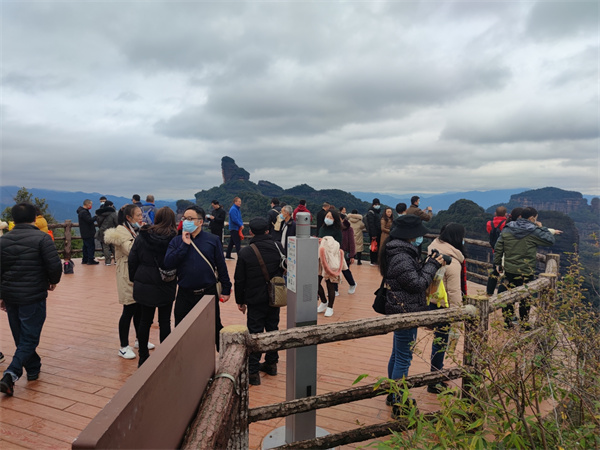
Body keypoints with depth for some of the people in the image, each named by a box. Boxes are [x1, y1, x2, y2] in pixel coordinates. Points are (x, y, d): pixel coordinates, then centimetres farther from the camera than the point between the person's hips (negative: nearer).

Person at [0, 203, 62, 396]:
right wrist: (53, 281, 3)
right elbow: (55, 265, -18)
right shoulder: (41, 238, -13)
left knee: (21, 337, 19)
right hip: (33, 296, -6)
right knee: (29, 338, 2)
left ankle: (33, 368, 32)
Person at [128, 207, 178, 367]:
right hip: (166, 287, -2)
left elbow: (132, 260, 3)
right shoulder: (175, 239, -11)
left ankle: (143, 357, 23)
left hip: (144, 286, 2)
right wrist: (176, 280, 8)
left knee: (145, 321, 12)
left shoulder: (142, 236, -2)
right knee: (165, 321, 7)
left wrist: (133, 279, 12)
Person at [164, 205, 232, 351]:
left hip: (208, 293, -2)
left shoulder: (212, 240, -2)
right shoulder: (177, 241, 3)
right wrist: (184, 245, -16)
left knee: (216, 330, 11)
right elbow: (168, 263, -11)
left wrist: (226, 290, 0)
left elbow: (221, 266, 1)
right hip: (184, 295, 2)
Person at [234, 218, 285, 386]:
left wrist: (240, 301, 5)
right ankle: (271, 363, 30)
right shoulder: (278, 247, -3)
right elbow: (285, 270, 7)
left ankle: (253, 371, 6)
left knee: (255, 334, 3)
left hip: (255, 300, -4)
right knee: (273, 329, 18)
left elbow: (239, 280, -6)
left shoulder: (245, 253, -13)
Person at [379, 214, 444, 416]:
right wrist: (433, 265, -10)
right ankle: (398, 404, 14)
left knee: (397, 355, 21)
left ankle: (393, 396, 37)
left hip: (399, 311, 11)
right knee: (403, 358, 1)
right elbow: (418, 283, -20)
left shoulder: (400, 251, 8)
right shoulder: (401, 258, -25)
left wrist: (429, 264, 3)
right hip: (405, 312, -11)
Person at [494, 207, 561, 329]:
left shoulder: (507, 229, 2)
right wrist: (542, 228, 10)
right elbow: (550, 241, -1)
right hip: (526, 272, -4)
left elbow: (498, 248, 3)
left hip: (509, 270, 4)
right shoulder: (534, 231, -12)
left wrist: (497, 263, 12)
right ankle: (524, 323, 19)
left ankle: (508, 320, 23)